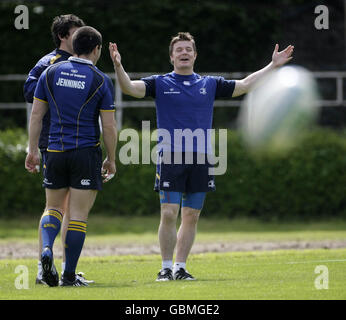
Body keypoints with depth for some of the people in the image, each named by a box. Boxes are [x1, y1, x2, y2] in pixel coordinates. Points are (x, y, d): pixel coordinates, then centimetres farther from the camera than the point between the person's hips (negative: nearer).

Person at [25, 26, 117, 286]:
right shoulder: (101, 81, -5)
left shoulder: (51, 73, 3)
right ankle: (69, 275, 2)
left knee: (54, 208, 16)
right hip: (87, 154, -3)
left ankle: (47, 248, -12)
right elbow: (109, 126, -5)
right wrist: (111, 160, 6)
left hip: (55, 153, 3)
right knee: (78, 215, 2)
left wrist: (33, 150, 11)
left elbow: (36, 114, 4)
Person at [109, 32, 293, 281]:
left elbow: (244, 85, 18)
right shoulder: (160, 84, 5)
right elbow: (130, 88, -6)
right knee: (169, 214, -9)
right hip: (170, 158, -3)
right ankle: (166, 268, 1)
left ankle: (181, 267, 13)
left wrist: (273, 66, 17)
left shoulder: (209, 85, 13)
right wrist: (118, 67, -24)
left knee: (191, 216, 4)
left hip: (201, 159, 3)